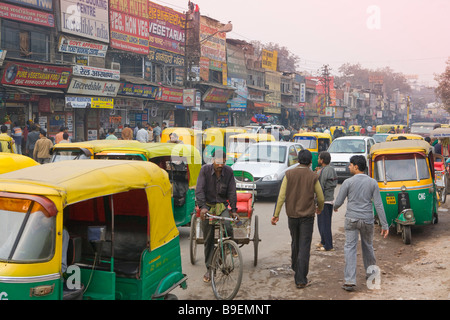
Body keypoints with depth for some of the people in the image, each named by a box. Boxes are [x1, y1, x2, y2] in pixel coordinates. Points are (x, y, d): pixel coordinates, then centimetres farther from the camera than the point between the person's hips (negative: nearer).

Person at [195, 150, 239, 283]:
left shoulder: (228, 171, -2)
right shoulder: (205, 169, -8)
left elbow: (232, 192, 0)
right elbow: (199, 190, -14)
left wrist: (233, 210, -7)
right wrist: (202, 207, -26)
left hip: (222, 206, 1)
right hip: (207, 206, -1)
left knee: (228, 227, -28)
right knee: (208, 239, 3)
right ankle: (209, 269, 14)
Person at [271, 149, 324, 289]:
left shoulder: (289, 174, -2)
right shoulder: (313, 176, -6)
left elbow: (281, 195, -6)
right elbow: (321, 198, 1)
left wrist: (276, 214, -2)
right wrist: (319, 209, 22)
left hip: (292, 215, 3)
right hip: (307, 216, -3)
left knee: (295, 244, 21)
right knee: (304, 247, -1)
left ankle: (295, 270, 37)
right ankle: (301, 280, -2)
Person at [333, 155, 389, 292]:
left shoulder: (348, 182, -7)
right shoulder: (372, 182, 0)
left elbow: (338, 202, -2)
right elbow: (379, 205, -2)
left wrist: (335, 207, 22)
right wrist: (384, 225, -1)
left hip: (352, 219, -3)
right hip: (368, 220, 3)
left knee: (350, 248, -1)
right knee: (368, 246, 22)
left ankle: (349, 281, -8)